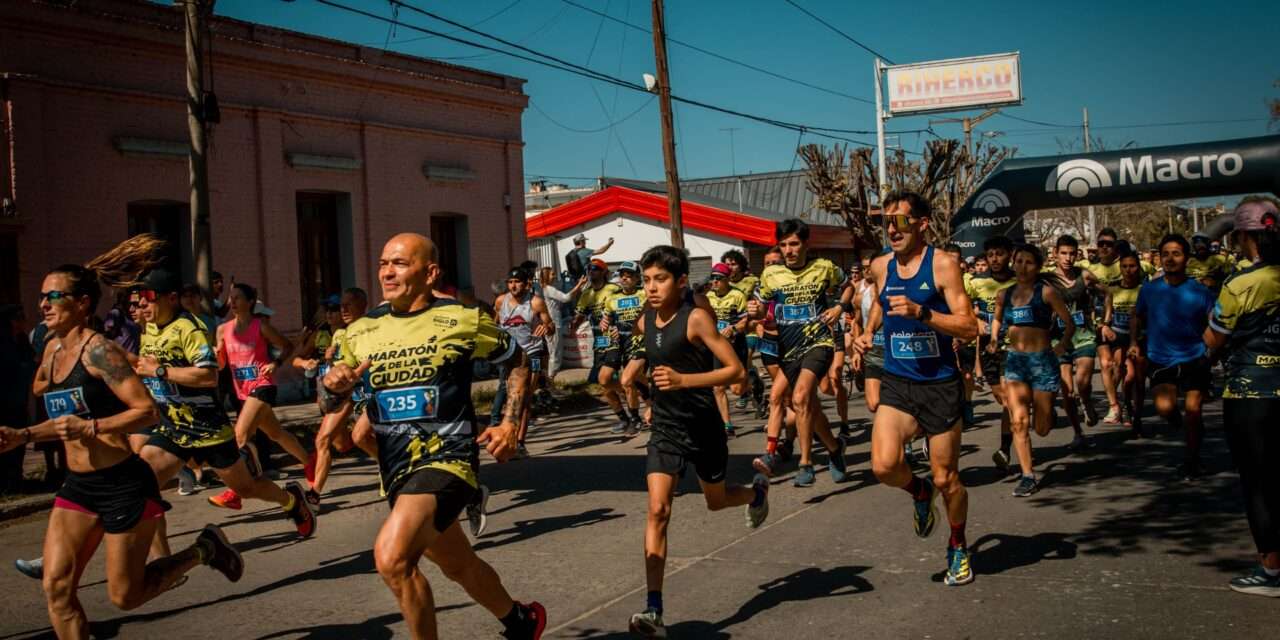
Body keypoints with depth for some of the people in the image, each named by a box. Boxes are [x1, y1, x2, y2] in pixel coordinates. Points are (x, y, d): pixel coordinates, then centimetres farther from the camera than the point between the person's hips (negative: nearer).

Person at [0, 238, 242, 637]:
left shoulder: (97, 349, -15)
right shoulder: (53, 348, 10)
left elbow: (146, 411, -21)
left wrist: (89, 428, -29)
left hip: (124, 485, -8)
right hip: (78, 486, 8)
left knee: (126, 596, 1)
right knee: (56, 588, -1)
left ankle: (202, 551, 24)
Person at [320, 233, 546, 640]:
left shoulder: (462, 320, -5)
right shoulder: (360, 332, 5)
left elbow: (518, 362, 9)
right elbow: (332, 405, 11)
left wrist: (510, 424, -3)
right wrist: (332, 385, -13)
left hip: (446, 458, -6)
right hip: (395, 469, 6)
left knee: (391, 557, -27)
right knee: (458, 565, 21)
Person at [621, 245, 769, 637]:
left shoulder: (696, 319, -16)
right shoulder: (645, 322, 2)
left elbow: (735, 370, -21)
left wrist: (683, 379, -30)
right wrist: (635, 367, 9)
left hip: (703, 427, -3)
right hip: (665, 429, 3)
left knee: (715, 501, 19)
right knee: (658, 510, -12)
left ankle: (757, 491, 57)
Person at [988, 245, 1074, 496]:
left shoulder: (1046, 292, -4)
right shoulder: (1005, 295, 8)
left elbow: (1070, 323, -1)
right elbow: (996, 319, 28)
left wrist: (1061, 346, -14)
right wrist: (993, 340, 13)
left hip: (1042, 361, -3)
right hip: (1014, 362, 3)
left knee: (1042, 428, 6)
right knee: (1018, 421, -10)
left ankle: (1046, 408, 43)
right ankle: (1028, 476, -3)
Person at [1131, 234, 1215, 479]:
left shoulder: (1200, 292, -5)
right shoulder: (1149, 289, 0)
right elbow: (1137, 317, 16)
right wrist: (1134, 342, 2)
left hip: (1194, 359, 0)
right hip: (1160, 360, 0)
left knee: (1193, 409, 0)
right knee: (1164, 407, -18)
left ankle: (1191, 460, 22)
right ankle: (1176, 419, 21)